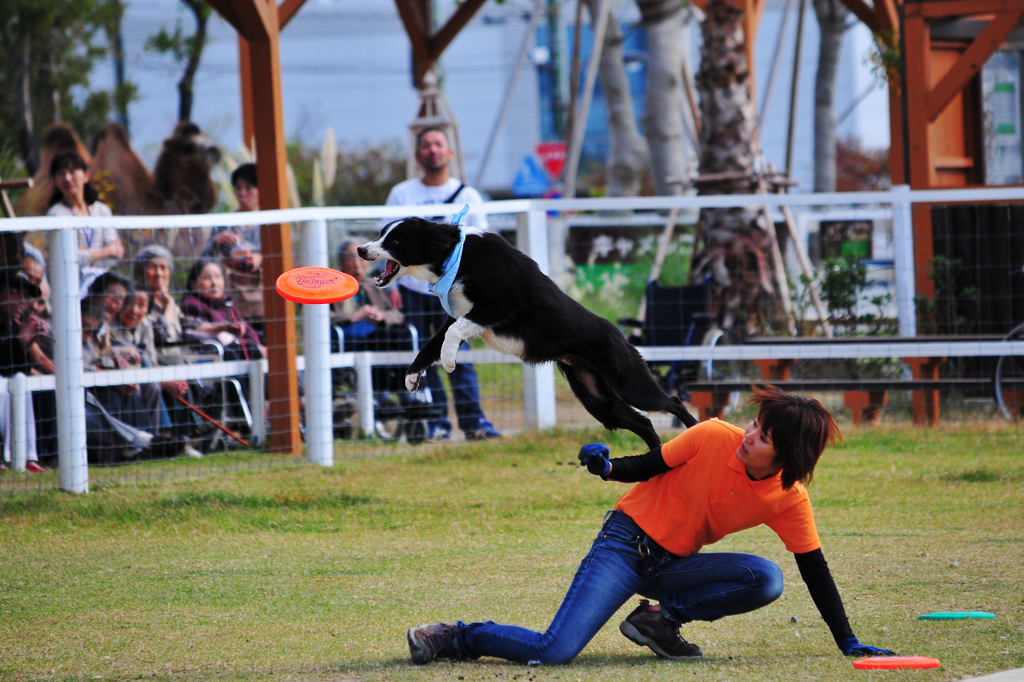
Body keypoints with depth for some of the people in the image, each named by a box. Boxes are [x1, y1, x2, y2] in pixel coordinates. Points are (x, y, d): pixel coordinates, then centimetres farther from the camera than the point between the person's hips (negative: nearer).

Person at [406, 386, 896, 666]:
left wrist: (849, 644, -3)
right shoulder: (714, 438, -16)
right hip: (626, 542, -4)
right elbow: (650, 467, -5)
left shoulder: (790, 501, -8)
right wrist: (608, 469, -26)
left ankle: (660, 619, -6)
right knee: (555, 652, -24)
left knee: (766, 579, -23)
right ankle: (453, 638, 0)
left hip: (675, 565, 4)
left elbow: (815, 572, -1)